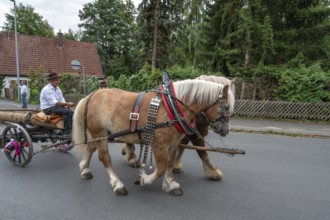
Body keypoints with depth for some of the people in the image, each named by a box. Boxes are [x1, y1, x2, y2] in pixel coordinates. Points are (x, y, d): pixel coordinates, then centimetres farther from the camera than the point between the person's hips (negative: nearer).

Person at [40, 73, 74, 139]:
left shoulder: (57, 88, 11)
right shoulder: (47, 89, -16)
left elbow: (62, 100, 11)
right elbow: (54, 103, -25)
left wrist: (66, 105, -11)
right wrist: (67, 104, -30)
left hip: (56, 106, 8)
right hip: (48, 109, -8)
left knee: (71, 112, -11)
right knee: (66, 112, -28)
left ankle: (71, 131, -8)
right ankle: (66, 133, -27)